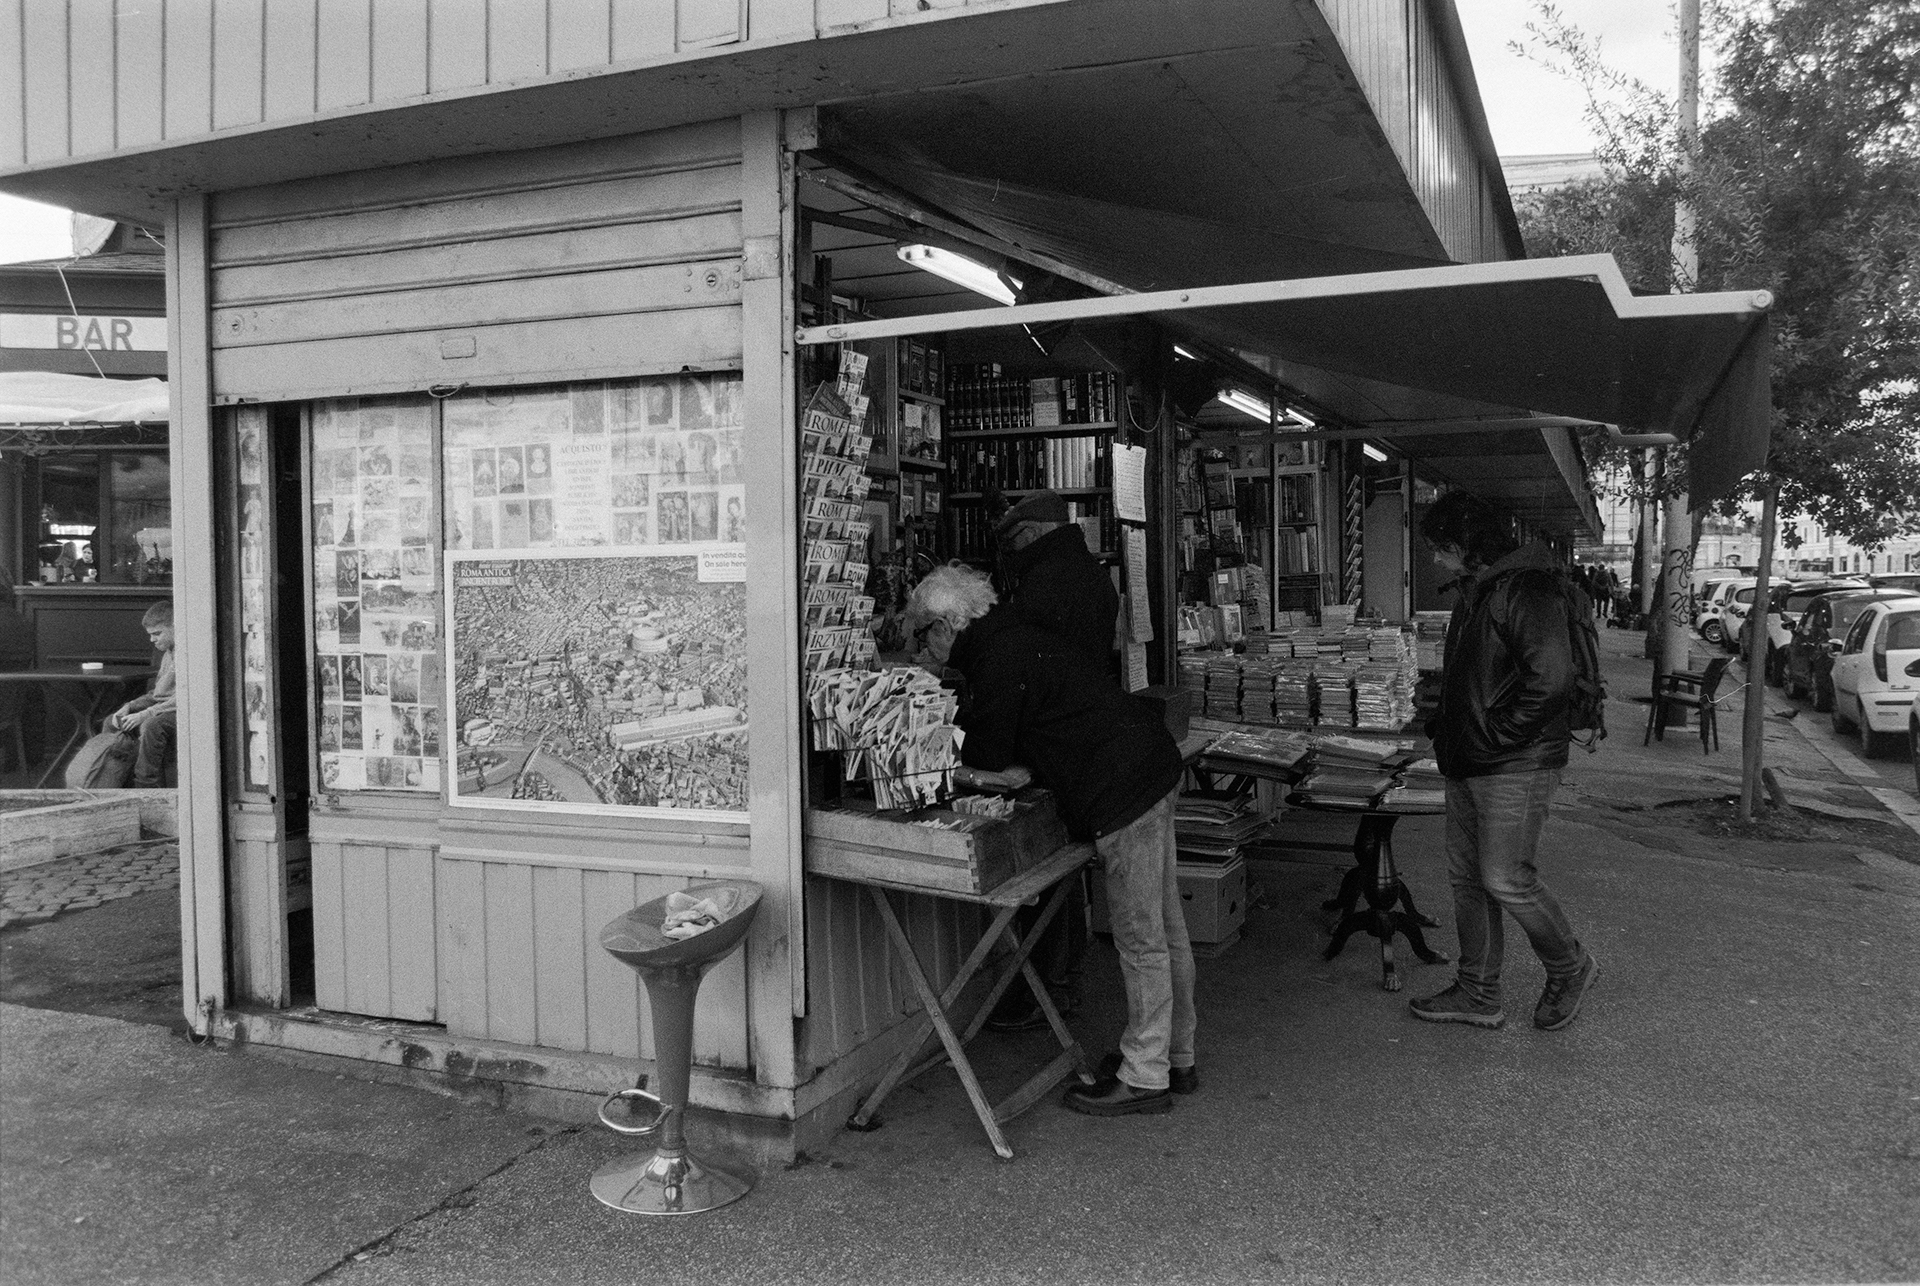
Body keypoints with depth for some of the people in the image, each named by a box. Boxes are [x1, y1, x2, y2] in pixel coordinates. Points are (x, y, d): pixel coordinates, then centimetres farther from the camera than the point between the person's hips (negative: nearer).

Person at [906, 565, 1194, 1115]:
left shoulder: (1000, 658, -16)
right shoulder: (1008, 640, 17)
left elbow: (987, 754, -11)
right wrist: (1015, 772, 7)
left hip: (1123, 791, -11)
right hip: (1150, 771, 11)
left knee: (1140, 939, -2)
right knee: (1165, 928, 16)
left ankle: (1144, 1077, 7)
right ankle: (1176, 1058, 27)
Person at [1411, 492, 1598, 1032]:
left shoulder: (1526, 591, -17)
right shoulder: (1473, 592, 15)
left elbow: (1551, 679, -26)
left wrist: (1498, 735, -19)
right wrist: (1445, 724, 12)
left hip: (1516, 765, -10)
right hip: (1467, 764, 10)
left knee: (1505, 879, -5)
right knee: (1466, 878, 12)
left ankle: (1571, 968, 19)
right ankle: (1478, 994, 22)